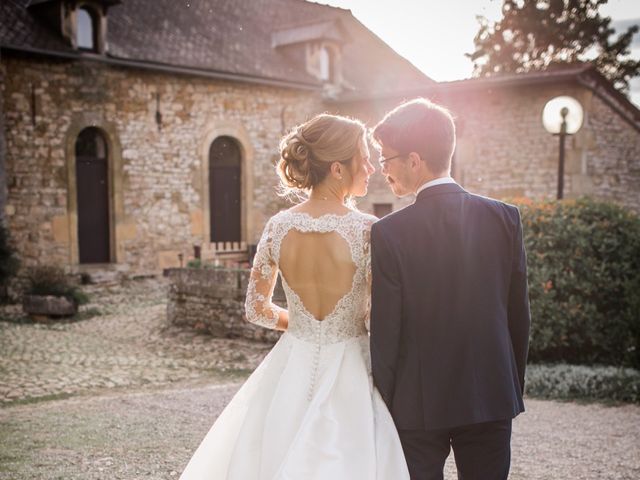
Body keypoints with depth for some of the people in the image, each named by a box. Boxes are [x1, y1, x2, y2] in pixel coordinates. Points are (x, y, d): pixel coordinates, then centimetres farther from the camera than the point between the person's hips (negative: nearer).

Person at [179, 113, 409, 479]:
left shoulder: (278, 227, -5)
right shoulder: (368, 230, -18)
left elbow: (258, 309, 4)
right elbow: (378, 321, -15)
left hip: (293, 371, 4)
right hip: (350, 373, -4)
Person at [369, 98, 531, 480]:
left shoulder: (390, 232, -14)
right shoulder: (505, 218, -3)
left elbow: (385, 331, -11)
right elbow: (519, 314, 3)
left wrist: (383, 405, 1)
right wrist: (515, 388, 15)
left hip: (419, 405, -3)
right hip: (492, 398, 3)